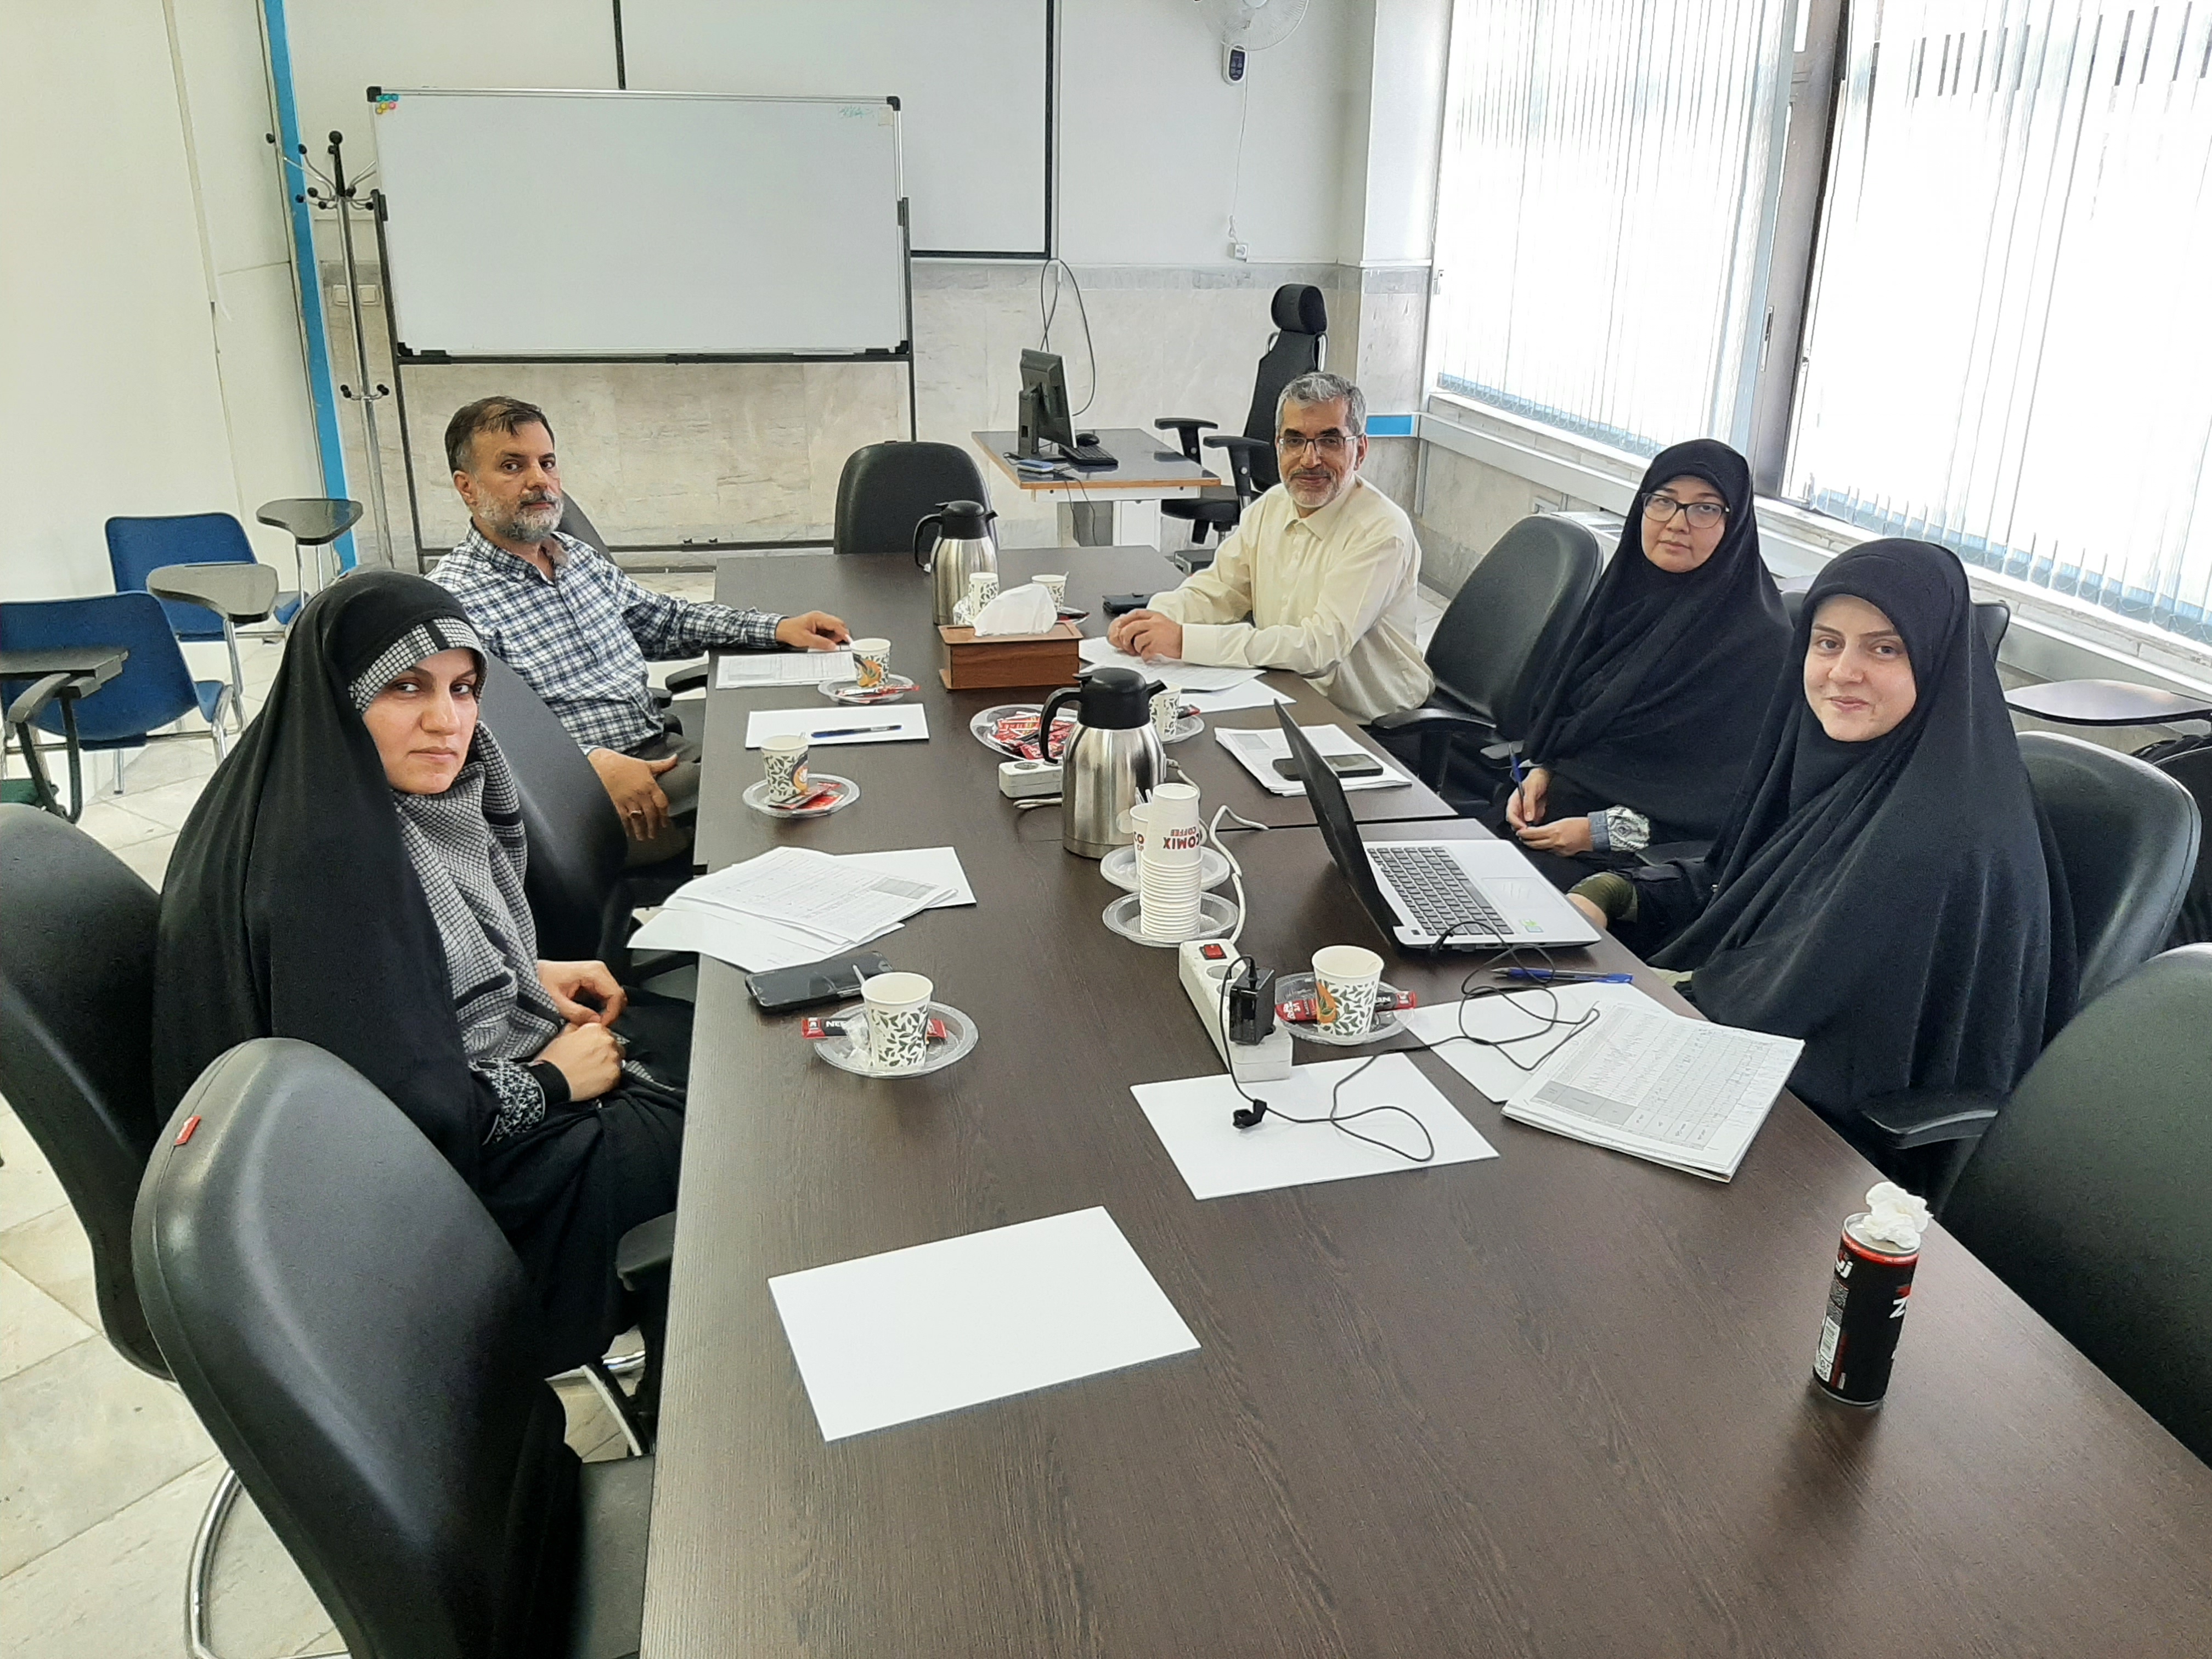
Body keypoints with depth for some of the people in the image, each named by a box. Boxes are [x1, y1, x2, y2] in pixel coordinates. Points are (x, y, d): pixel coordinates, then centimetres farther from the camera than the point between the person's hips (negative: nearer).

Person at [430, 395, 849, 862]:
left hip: (665, 748, 8)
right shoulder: (453, 599, -9)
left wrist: (778, 628, 15)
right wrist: (595, 763, -33)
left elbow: (666, 620, 27)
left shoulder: (579, 556, 16)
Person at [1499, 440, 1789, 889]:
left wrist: (1608, 831, -19)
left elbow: (1735, 800, -15)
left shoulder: (1760, 643, -12)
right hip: (1552, 800, 7)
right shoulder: (1626, 588, 9)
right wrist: (1539, 768, -1)